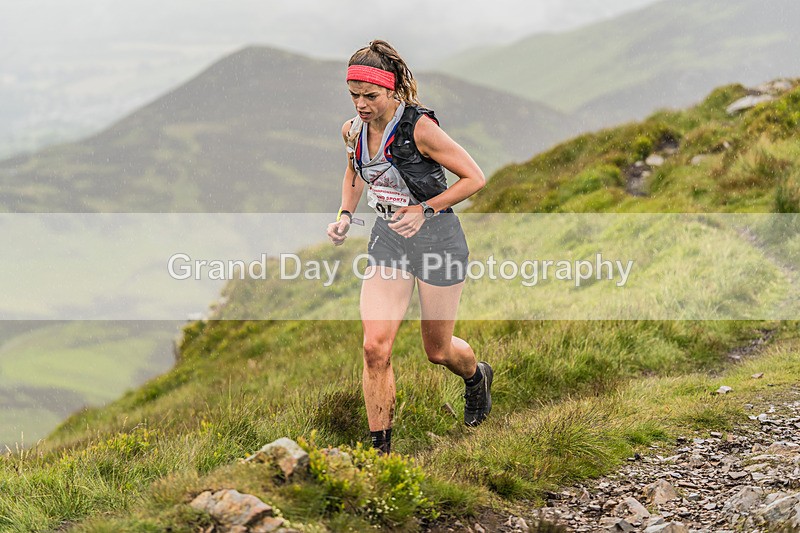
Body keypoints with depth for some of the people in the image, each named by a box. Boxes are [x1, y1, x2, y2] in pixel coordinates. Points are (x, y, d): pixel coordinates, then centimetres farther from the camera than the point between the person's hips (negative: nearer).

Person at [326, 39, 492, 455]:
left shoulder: (419, 128, -21)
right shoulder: (353, 130, -2)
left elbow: (475, 178, -14)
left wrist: (425, 210, -20)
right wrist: (345, 214, 5)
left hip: (437, 237, -5)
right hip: (387, 238, 5)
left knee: (438, 351, 10)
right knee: (375, 346, -12)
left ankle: (477, 377, 48)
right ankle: (380, 449, -2)